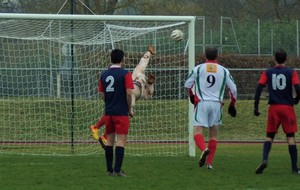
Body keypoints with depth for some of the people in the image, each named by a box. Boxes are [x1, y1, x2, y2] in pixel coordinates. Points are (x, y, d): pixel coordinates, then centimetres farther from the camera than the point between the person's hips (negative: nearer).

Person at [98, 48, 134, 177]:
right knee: (121, 140, -4)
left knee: (110, 140, 11)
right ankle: (117, 170, -11)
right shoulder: (125, 74, -9)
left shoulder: (104, 74, 7)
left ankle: (109, 169, 13)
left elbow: (102, 95, 9)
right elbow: (129, 93, -13)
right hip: (121, 112, -5)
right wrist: (130, 109, -1)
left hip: (108, 112, 5)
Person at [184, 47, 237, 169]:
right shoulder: (224, 71, 8)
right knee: (213, 134, 13)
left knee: (197, 132, -6)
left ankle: (204, 149, -37)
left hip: (201, 103, -2)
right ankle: (209, 163, 7)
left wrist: (191, 95, 32)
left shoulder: (198, 69, 4)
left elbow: (187, 85, 11)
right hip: (217, 104, 2)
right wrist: (232, 105, 23)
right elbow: (233, 89, 9)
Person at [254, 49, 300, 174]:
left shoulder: (267, 73, 5)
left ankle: (264, 160, -16)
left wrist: (256, 107, -2)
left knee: (269, 136, 8)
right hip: (288, 107, -1)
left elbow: (259, 88, -4)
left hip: (273, 108, 1)